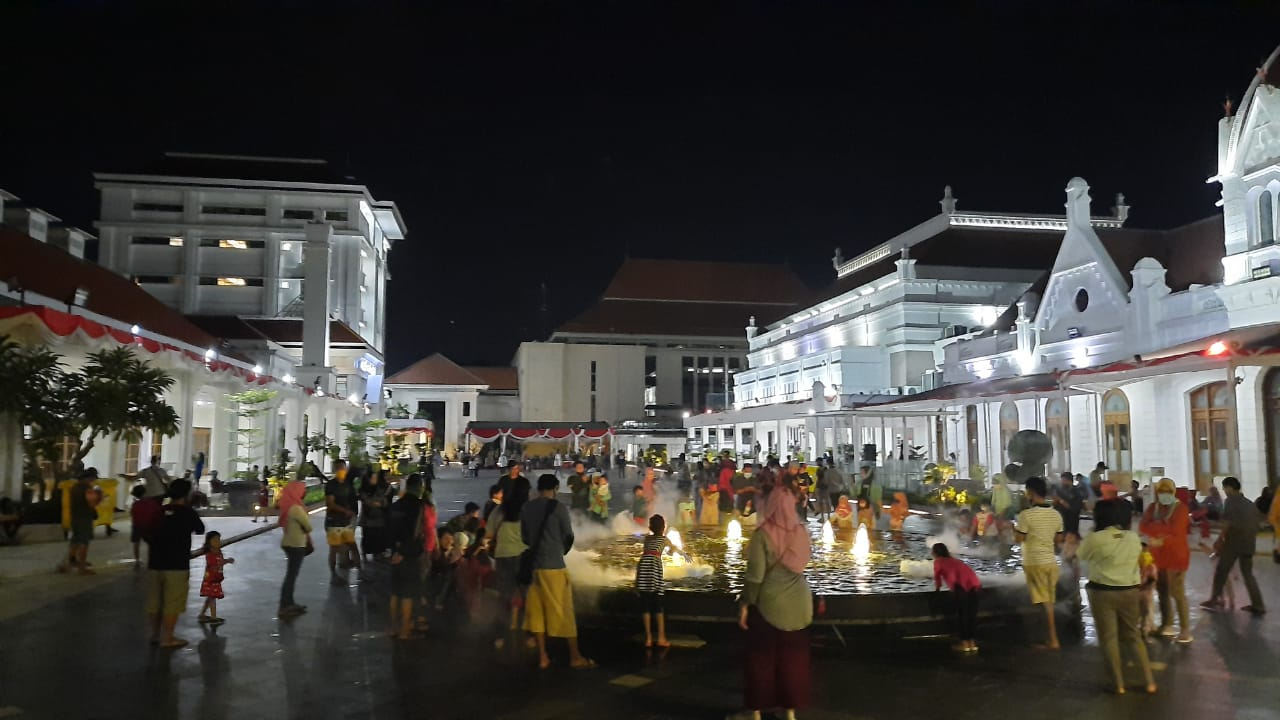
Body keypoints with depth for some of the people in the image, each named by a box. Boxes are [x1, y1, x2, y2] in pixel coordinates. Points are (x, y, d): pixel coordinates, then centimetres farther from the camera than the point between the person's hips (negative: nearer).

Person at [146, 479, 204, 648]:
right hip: (176, 565, -5)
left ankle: (155, 634, 26)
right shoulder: (187, 512, -8)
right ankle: (167, 638, 4)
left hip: (154, 563, 5)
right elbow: (200, 530, 6)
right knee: (172, 604, 2)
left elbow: (147, 534, 12)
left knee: (154, 602, 15)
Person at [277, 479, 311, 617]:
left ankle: (289, 603, 25)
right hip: (295, 545, -9)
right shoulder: (296, 508, -21)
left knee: (291, 575, 17)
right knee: (291, 576, -4)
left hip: (290, 543, 9)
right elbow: (308, 527, -16)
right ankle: (283, 608, 1)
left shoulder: (289, 505, 7)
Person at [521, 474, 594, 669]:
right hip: (554, 566, -5)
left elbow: (524, 538, 11)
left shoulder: (526, 508, 4)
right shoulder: (558, 508, -10)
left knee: (537, 611, 10)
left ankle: (543, 657, 12)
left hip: (533, 565, 5)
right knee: (564, 612, 3)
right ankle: (575, 657, 10)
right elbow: (568, 537, -1)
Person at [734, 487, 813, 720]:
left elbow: (755, 575, -16)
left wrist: (745, 604, -8)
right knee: (793, 657, 14)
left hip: (769, 603, -4)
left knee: (762, 657, 9)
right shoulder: (802, 532, -3)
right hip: (798, 603, 4)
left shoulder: (764, 534, -15)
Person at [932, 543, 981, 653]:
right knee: (972, 614, 14)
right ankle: (972, 643, 21)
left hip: (962, 587, -6)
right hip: (976, 585, 6)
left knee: (961, 614, 5)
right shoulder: (953, 560, 35)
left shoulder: (938, 561, 18)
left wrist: (937, 588, 38)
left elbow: (937, 576, 21)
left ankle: (964, 644, 9)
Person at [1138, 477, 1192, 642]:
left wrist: (1156, 528, -17)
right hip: (1157, 556, 6)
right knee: (1162, 591, 14)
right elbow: (1143, 527, -6)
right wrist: (1164, 528, -17)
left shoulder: (1180, 508, -9)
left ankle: (1185, 629, -1)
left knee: (1177, 593, -7)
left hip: (1176, 556, -6)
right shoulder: (1153, 507, 8)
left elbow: (1175, 530, -21)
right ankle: (1167, 624, 26)